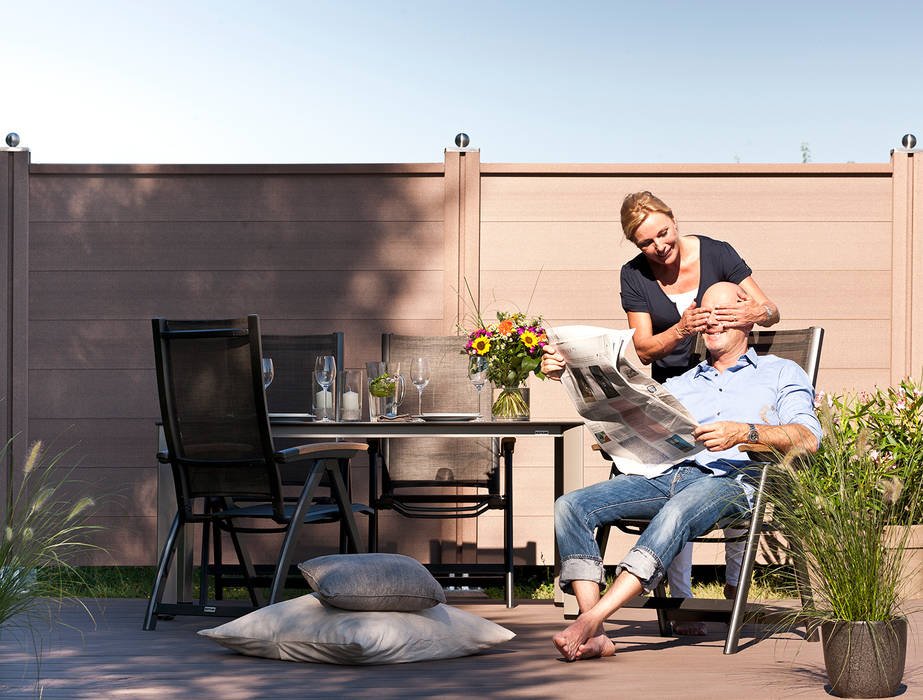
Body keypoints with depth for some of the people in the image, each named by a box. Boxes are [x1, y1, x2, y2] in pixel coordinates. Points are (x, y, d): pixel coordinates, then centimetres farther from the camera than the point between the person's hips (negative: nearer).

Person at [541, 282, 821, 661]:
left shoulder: (781, 373, 19)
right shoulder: (683, 384, 34)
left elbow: (808, 438, 1)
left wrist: (744, 432, -16)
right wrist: (568, 373, 14)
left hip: (729, 480, -5)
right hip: (665, 473, 5)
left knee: (677, 512, -41)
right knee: (570, 506, -20)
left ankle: (589, 620, -48)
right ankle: (595, 636, -31)